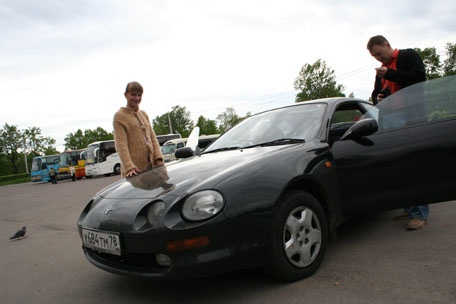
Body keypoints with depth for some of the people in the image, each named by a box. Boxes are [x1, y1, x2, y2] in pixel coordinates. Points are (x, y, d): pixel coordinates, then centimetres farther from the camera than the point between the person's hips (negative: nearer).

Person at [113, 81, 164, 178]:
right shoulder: (119, 116, -1)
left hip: (151, 165, 5)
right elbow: (121, 145, -10)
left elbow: (153, 137, 13)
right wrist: (129, 167, -22)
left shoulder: (144, 114, 18)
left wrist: (158, 158, -2)